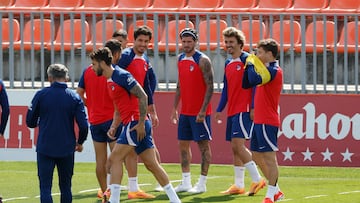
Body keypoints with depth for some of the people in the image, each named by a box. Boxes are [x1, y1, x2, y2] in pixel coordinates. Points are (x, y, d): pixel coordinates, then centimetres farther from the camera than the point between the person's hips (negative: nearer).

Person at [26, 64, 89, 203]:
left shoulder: (41, 95, -3)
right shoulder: (74, 97, -1)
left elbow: (30, 122, 2)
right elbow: (83, 125, -5)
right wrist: (80, 142, 14)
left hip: (45, 148, -2)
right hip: (67, 148, 2)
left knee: (45, 187, -2)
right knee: (66, 187, 14)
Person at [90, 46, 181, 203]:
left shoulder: (121, 76, -12)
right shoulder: (110, 81, 18)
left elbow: (142, 96, -17)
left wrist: (140, 123, -20)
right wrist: (114, 127, 12)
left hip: (136, 124, -10)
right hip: (129, 124, 10)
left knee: (115, 159, -11)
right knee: (151, 164, 9)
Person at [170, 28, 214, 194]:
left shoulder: (202, 60, -11)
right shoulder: (180, 59, 10)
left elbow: (210, 86, -14)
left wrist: (203, 111, -20)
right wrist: (174, 108, 15)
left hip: (199, 112, -8)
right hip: (185, 111, 8)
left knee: (203, 145, -2)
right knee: (183, 144, 9)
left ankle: (202, 183, 0)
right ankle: (186, 183, 15)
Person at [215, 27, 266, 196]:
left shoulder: (247, 60, -9)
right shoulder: (228, 63, 16)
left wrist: (254, 108, -20)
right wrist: (219, 109, 19)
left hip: (244, 110, -9)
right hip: (232, 111, 9)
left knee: (238, 145, -16)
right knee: (235, 148, 9)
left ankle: (257, 179, -12)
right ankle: (238, 185, 12)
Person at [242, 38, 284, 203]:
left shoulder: (274, 71, -13)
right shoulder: (266, 69, 16)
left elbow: (254, 80, -29)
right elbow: (246, 84, 21)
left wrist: (251, 64, -12)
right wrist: (248, 66, 8)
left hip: (267, 122, -10)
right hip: (259, 121, 10)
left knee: (269, 157, -7)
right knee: (257, 156, 14)